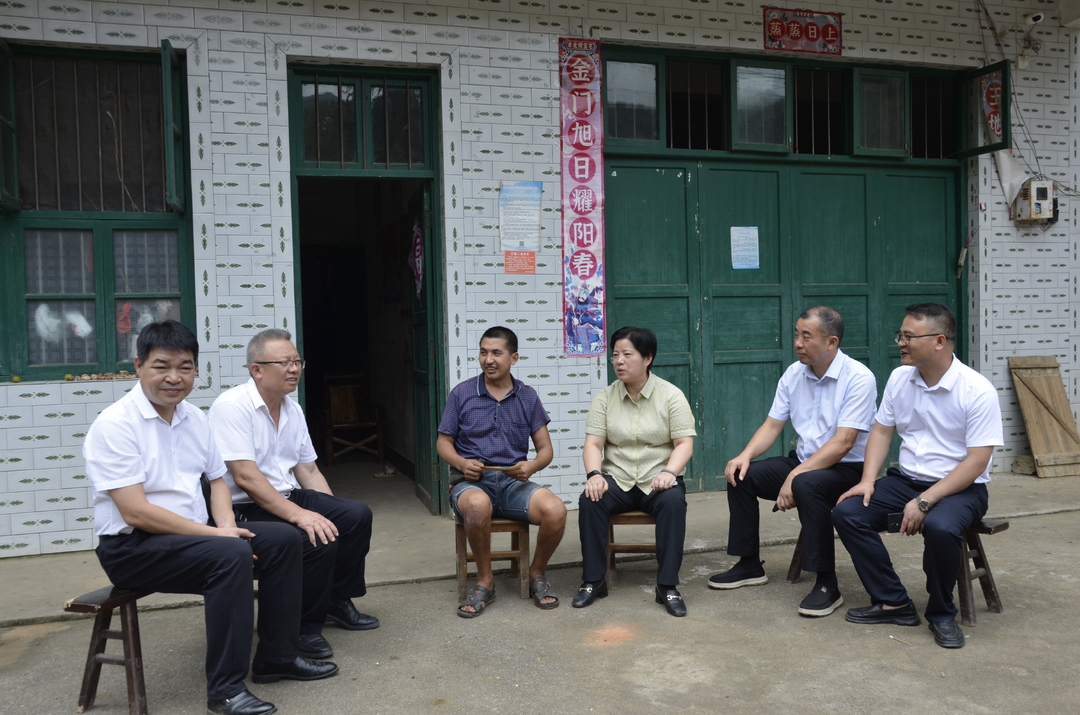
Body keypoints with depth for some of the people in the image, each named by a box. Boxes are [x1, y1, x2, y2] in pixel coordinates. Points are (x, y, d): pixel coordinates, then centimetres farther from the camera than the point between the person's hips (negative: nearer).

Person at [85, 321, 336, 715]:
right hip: (132, 547, -8)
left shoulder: (194, 418, 7)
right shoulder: (114, 425, -17)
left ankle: (277, 657, 10)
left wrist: (226, 524, -6)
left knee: (283, 539, -2)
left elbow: (216, 480, 16)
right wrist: (215, 534, -21)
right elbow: (136, 512, -22)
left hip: (194, 534, 8)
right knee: (232, 555, -30)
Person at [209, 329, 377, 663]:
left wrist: (331, 514, 1)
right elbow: (245, 477, -25)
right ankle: (305, 628, -5)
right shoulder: (232, 406, -17)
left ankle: (337, 600, 14)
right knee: (318, 541, -27)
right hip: (248, 510, -8)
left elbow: (308, 471, 13)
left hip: (289, 498, 8)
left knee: (357, 515, -6)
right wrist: (299, 515, -29)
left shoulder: (293, 410, 9)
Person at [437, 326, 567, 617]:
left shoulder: (527, 396, 10)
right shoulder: (461, 394, 5)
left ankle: (537, 574, 3)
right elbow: (443, 443, 7)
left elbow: (545, 448, 10)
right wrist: (462, 463, -15)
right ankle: (485, 580, -12)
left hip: (513, 481, 2)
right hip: (471, 482, -2)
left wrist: (532, 465, -14)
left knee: (555, 510, -27)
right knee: (478, 505, -39)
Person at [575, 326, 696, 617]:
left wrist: (669, 472, -25)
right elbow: (593, 443, -1)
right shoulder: (605, 397, 6)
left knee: (673, 501, -33)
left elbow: (685, 443, -6)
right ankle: (593, 581, -13)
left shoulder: (671, 395, 0)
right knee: (589, 500, -27)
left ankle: (667, 586, -23)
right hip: (617, 480, 2)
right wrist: (594, 474, -20)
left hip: (658, 481, -1)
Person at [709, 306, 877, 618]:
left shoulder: (858, 378, -17)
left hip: (846, 468, -7)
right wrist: (745, 455, -13)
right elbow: (772, 425, 5)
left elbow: (843, 443, -24)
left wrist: (796, 475, -29)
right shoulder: (794, 374, 3)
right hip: (803, 461, 7)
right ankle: (749, 566, 6)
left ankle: (827, 585, -22)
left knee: (806, 485, -37)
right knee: (741, 475, -9)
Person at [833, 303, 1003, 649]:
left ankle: (941, 614, -9)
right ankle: (893, 603, -3)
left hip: (961, 487, -5)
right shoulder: (900, 378, 1)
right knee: (847, 513, -15)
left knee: (940, 528, -37)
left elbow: (976, 462, -19)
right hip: (906, 479, 6)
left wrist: (924, 502, -26)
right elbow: (881, 431, 7)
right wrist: (868, 481, -8)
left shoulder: (978, 391, -17)